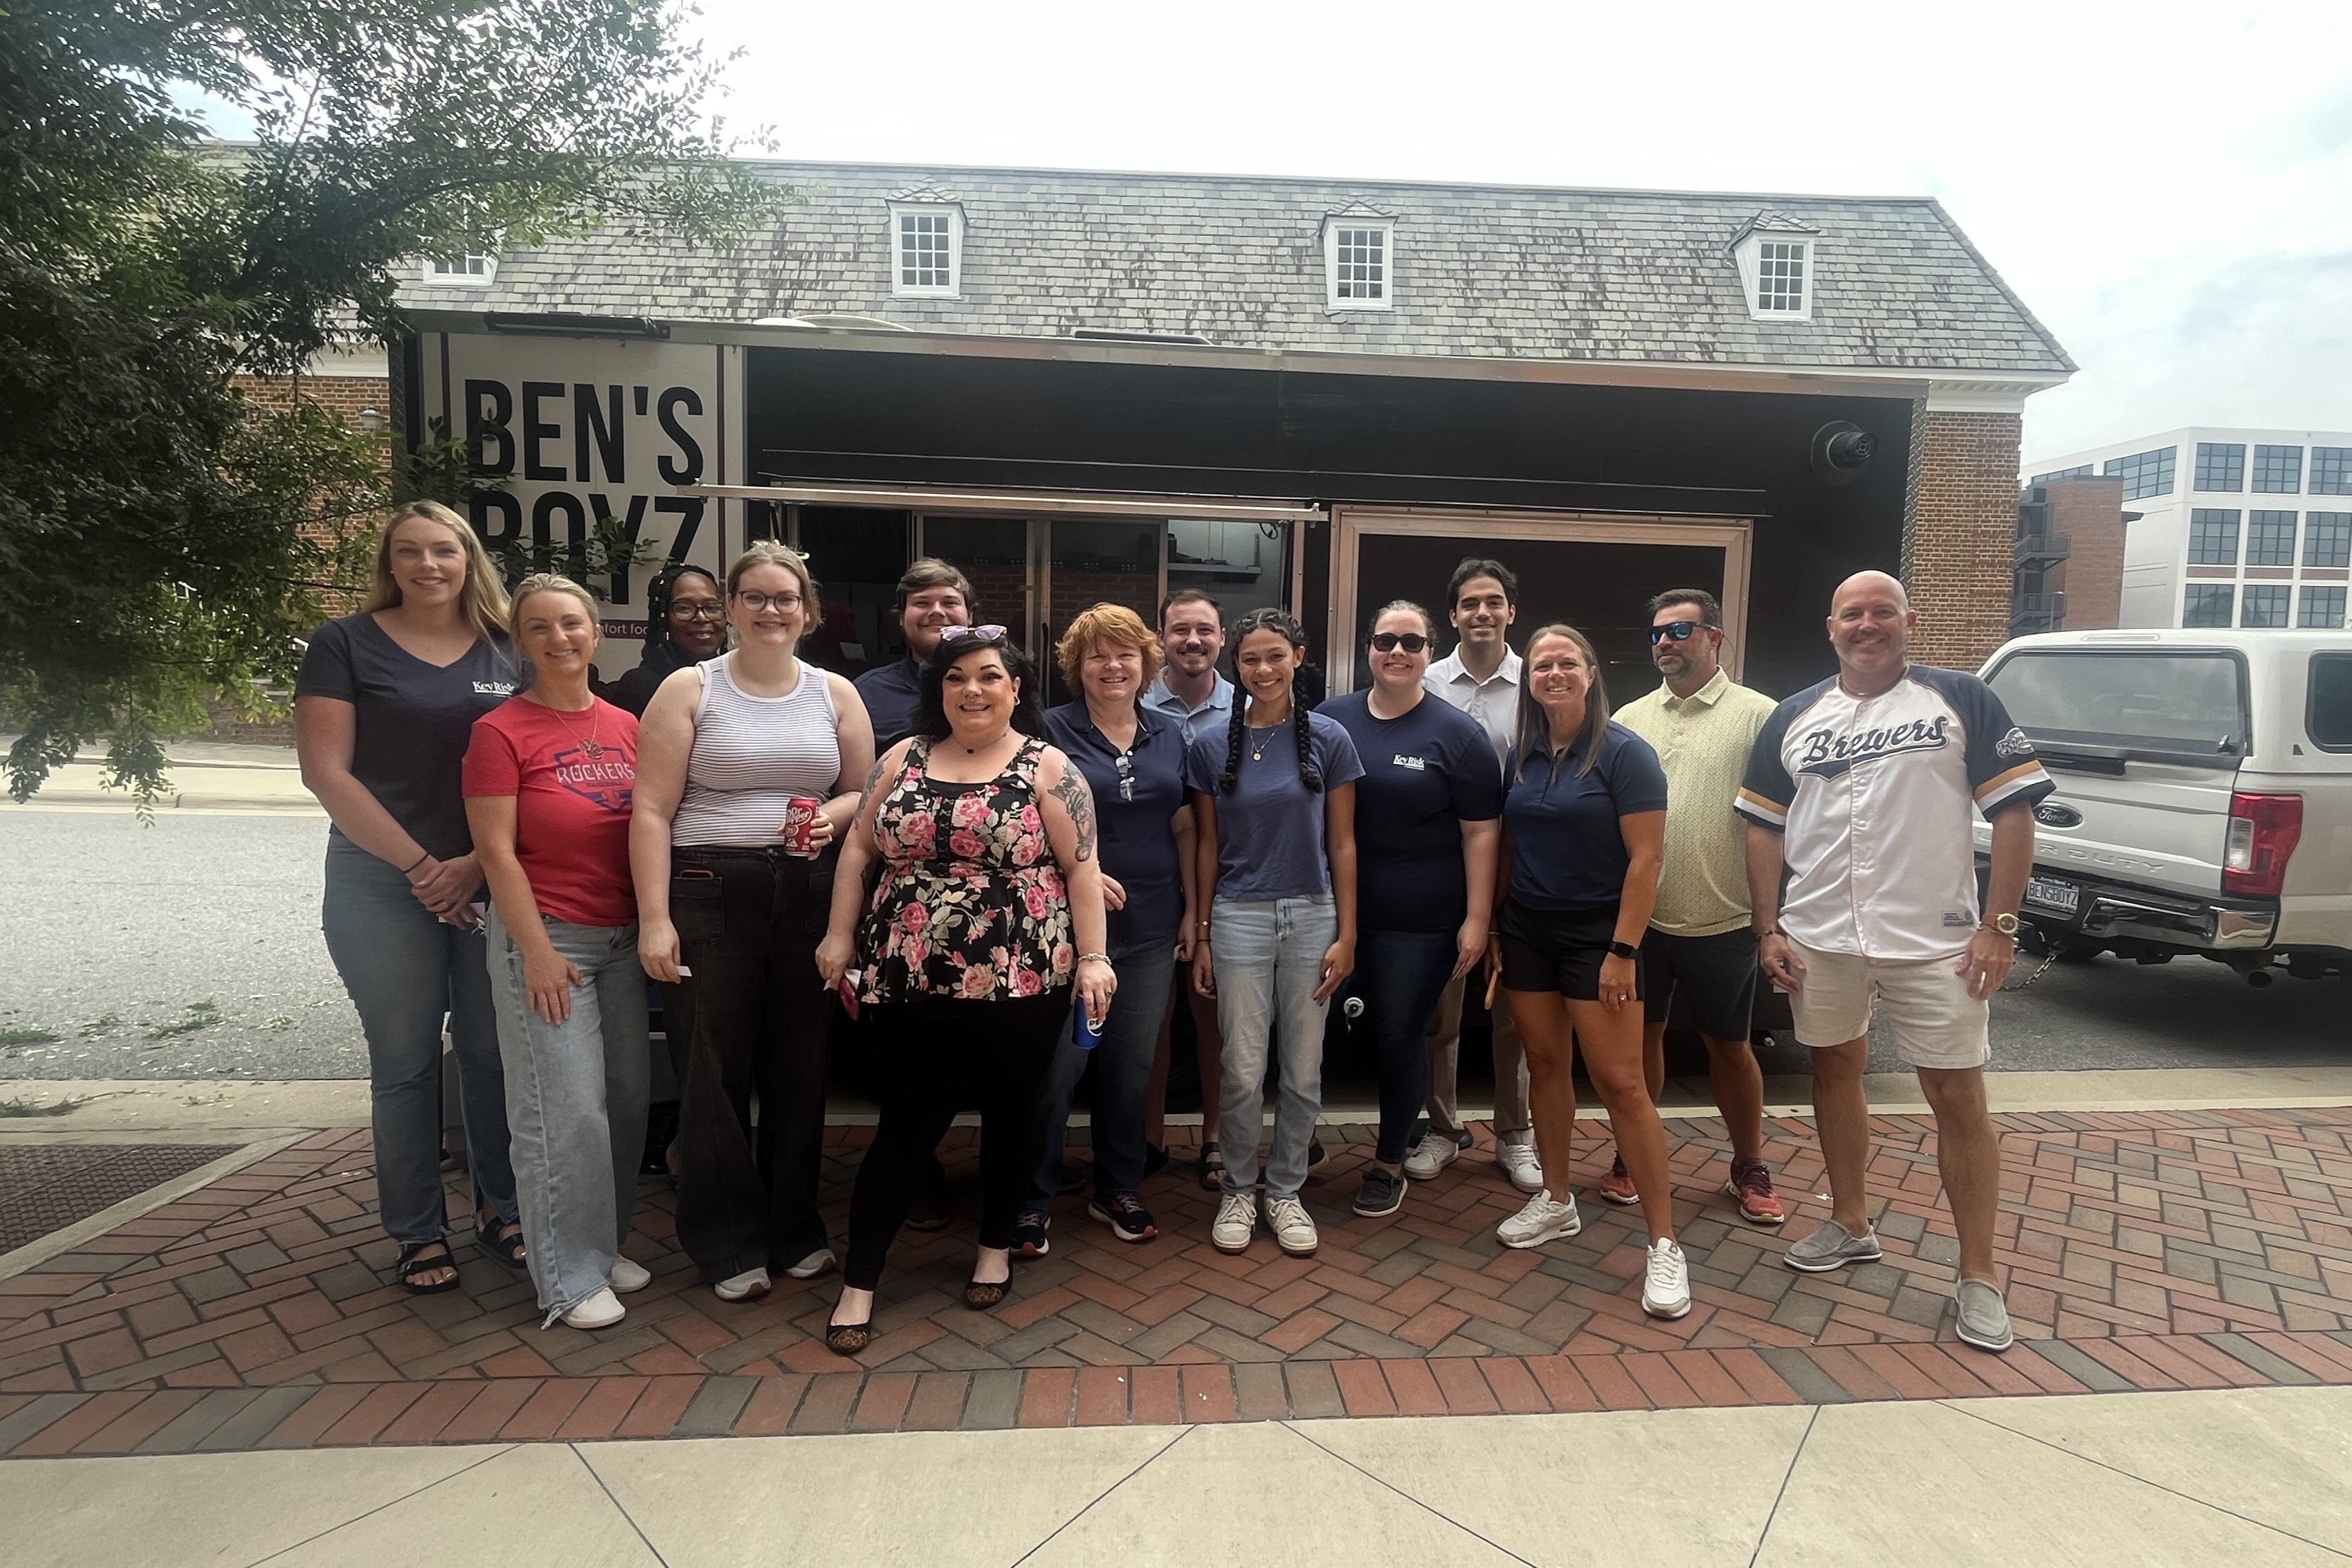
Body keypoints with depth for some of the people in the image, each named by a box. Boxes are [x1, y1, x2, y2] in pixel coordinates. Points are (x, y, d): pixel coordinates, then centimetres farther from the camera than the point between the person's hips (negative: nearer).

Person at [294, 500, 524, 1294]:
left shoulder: (508, 650, 6)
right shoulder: (346, 644, 0)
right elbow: (326, 770, -6)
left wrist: (478, 862, -9)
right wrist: (418, 864, -11)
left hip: (493, 881, 2)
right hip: (383, 885, -2)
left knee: (494, 1049, 8)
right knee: (405, 1062, 6)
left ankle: (500, 1207, 24)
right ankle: (418, 1232, 20)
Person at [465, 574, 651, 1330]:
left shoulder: (626, 726, 7)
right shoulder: (500, 730, -6)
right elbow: (497, 852, -10)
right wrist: (538, 953, -13)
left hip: (624, 936, 5)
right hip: (546, 937, -5)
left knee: (627, 1097, 10)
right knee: (567, 1108, -3)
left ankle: (606, 1246, 28)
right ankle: (570, 1278, 12)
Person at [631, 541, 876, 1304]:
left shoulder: (835, 694, 10)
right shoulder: (690, 689, 1)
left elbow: (864, 792, 14)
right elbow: (652, 811, -4)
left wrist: (833, 817, -9)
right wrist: (654, 918, -11)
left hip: (808, 894, 3)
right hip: (712, 891, -2)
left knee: (799, 1067, 9)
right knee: (719, 1070, 4)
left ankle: (794, 1229, 27)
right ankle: (728, 1243, 21)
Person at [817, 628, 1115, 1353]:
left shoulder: (1048, 768, -2)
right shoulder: (904, 758, 8)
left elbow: (1082, 868, -4)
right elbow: (859, 847, 11)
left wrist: (1092, 957, -10)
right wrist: (840, 936, 6)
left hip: (1021, 983, -1)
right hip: (912, 982, 2)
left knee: (1010, 1115, 13)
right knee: (906, 1128, 5)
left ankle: (996, 1248, 34)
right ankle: (859, 1283, 18)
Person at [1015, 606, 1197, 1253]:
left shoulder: (1170, 735, 9)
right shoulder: (1053, 731, -4)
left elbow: (1184, 829, 12)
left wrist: (1192, 909, 8)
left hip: (1150, 930, 4)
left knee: (1132, 1068, 14)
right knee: (1055, 1067, 1)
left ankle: (1118, 1191, 31)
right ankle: (1032, 1201, 19)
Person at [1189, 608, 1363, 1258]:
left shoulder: (1328, 739, -1)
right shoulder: (1211, 746, 1)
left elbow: (1341, 844, 1)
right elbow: (1208, 847, 6)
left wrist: (1346, 935, -2)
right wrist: (1201, 935, 5)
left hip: (1313, 916, 0)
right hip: (1239, 917, 0)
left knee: (1303, 1069, 9)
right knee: (1243, 1070, 3)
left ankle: (1285, 1191, 27)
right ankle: (1238, 1190, 24)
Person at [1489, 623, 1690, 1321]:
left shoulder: (1625, 753, -10)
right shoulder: (1523, 755, 8)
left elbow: (1646, 857, -13)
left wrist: (1623, 951, -17)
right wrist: (1494, 927, 10)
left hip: (1596, 934, -5)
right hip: (1527, 930, 6)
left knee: (1622, 1083, -6)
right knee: (1546, 1064, 12)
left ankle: (1664, 1244, 4)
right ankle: (1556, 1202, 28)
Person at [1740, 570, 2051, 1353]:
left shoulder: (1960, 700, -1)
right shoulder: (1794, 717, 7)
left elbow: (2013, 811, -4)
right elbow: (1766, 827, 8)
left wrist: (1999, 924, -10)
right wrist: (1768, 928, 2)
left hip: (1936, 938, -3)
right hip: (1820, 938, 4)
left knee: (1958, 1097, 2)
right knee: (1834, 1070, 15)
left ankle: (1979, 1275, 16)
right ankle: (1850, 1223, 33)